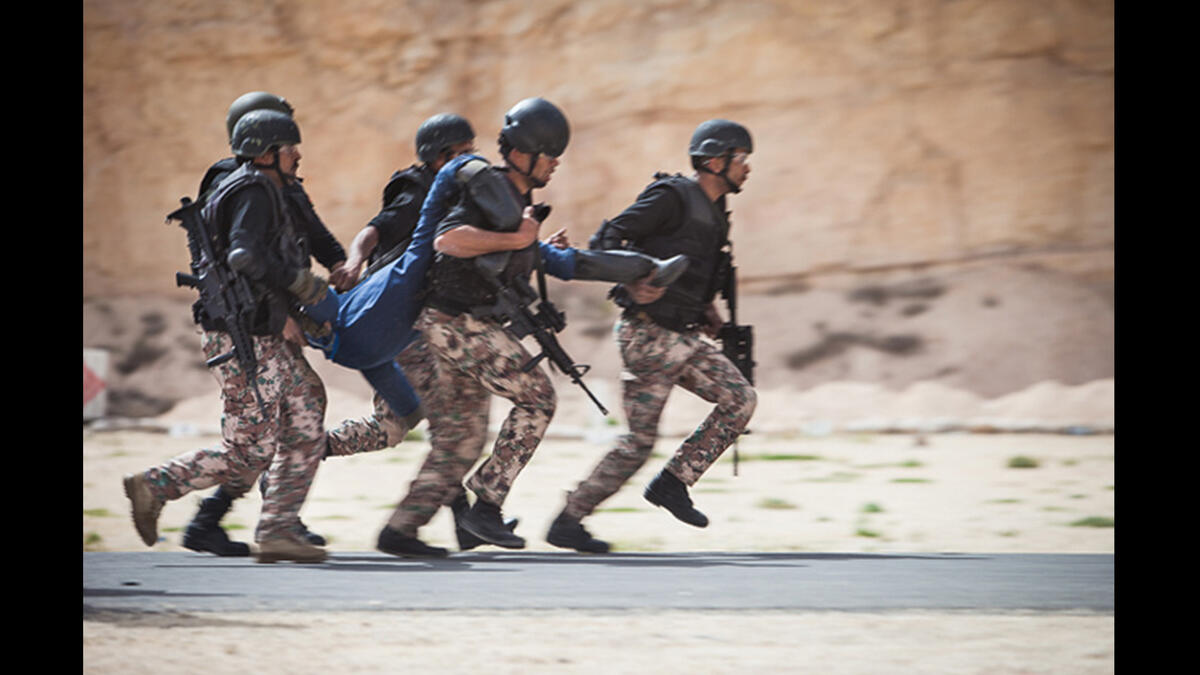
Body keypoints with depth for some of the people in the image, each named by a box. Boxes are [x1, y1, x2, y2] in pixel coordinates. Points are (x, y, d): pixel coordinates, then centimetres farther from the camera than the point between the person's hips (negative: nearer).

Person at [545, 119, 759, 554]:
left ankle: (673, 483, 2)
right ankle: (568, 522, 2)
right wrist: (633, 281, -33)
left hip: (683, 337, 9)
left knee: (740, 400, -2)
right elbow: (607, 239, -17)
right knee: (639, 441, -7)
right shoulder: (671, 197, -13)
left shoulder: (713, 213, 14)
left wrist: (705, 310, 14)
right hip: (649, 336, -9)